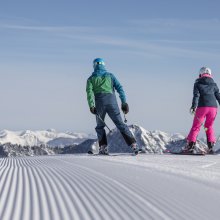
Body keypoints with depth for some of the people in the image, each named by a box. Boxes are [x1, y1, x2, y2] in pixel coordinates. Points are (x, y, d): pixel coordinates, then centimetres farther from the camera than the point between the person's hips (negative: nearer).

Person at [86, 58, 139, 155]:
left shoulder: (91, 79, 15)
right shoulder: (110, 75, 18)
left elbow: (89, 92, -2)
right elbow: (119, 88, 8)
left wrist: (91, 106, -11)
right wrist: (124, 103, 4)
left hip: (100, 102, -1)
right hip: (112, 101, 1)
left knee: (100, 126, 17)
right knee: (120, 124, 3)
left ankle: (103, 147, 5)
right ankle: (133, 144, -8)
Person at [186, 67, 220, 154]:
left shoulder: (198, 83, 8)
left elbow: (196, 95, -6)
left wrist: (194, 106, -15)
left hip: (202, 107, -3)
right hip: (213, 106, 3)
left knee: (196, 126, 3)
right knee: (209, 126, 16)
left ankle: (190, 144, -8)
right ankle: (211, 146, 7)